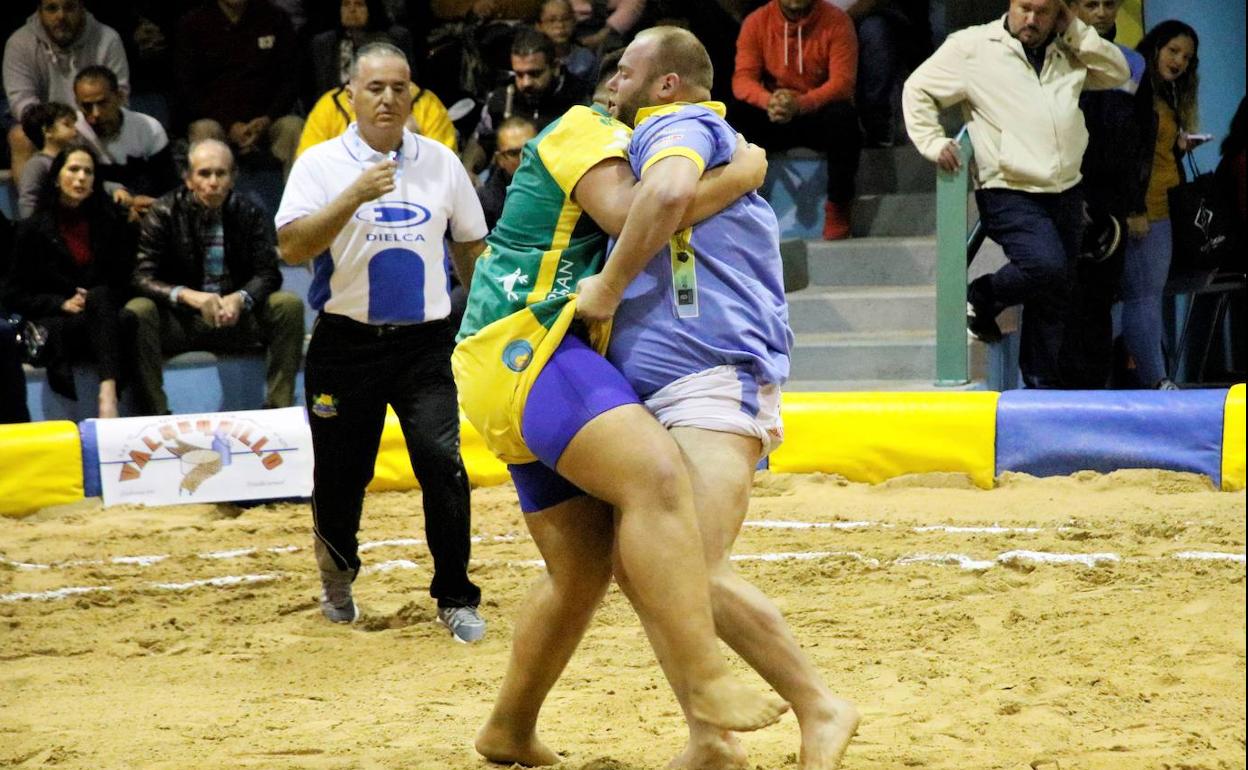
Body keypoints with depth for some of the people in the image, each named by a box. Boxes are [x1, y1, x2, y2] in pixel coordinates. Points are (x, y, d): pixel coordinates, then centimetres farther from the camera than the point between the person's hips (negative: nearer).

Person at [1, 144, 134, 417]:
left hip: (102, 313, 2)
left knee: (100, 295, -34)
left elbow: (125, 279, 13)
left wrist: (93, 301, -8)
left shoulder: (110, 221, 14)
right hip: (53, 321, -2)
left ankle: (108, 393, -53)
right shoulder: (34, 229, 8)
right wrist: (62, 303, -10)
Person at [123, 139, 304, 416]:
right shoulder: (164, 213, -4)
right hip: (181, 321, -2)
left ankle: (279, 407, -17)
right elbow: (143, 277, -12)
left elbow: (267, 273, -3)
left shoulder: (250, 214, 3)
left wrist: (241, 299, -26)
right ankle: (156, 414, -28)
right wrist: (188, 296, -30)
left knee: (289, 305, -22)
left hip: (237, 318, 2)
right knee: (138, 311, -31)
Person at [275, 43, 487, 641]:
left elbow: (470, 248, 18)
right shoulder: (321, 164, -4)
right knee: (340, 472, 7)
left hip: (424, 342, 1)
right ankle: (337, 573, 35)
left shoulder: (440, 162, 6)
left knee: (443, 462, -13)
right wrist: (355, 196, -27)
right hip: (346, 340, -1)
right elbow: (292, 248, -17)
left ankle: (455, 598, -1)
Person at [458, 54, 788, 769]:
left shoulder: (617, 149, 30)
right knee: (655, 474, -31)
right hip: (527, 344, -11)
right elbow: (631, 215, -18)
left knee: (584, 569, 11)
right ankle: (706, 682, -43)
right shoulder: (586, 130, -2)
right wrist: (739, 176, -13)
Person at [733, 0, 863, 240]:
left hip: (820, 115, -2)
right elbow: (743, 78, -11)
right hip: (774, 119, 2)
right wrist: (768, 101, -35)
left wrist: (799, 104, -37)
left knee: (843, 115, -35)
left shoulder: (836, 21, -8)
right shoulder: (756, 22, -2)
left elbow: (842, 82, -17)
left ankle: (837, 209, -22)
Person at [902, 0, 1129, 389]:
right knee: (1047, 266, -26)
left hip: (1066, 192, 6)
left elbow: (1117, 72, 11)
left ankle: (1043, 385, 17)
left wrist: (1076, 32, 3)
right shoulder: (972, 47, -1)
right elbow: (918, 89, 3)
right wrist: (933, 143, -9)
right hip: (1009, 193, -6)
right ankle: (982, 298, 2)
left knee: (1056, 295, 7)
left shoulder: (1068, 53, 14)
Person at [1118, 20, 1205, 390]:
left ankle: (1137, 369, 7)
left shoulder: (1168, 97, 21)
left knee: (1151, 293, 6)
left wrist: (1182, 147, 5)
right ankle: (1155, 380, -14)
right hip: (1140, 212, -9)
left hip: (1164, 211, 9)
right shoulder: (1134, 91, -7)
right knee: (1143, 295, -10)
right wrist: (1133, 211, -19)